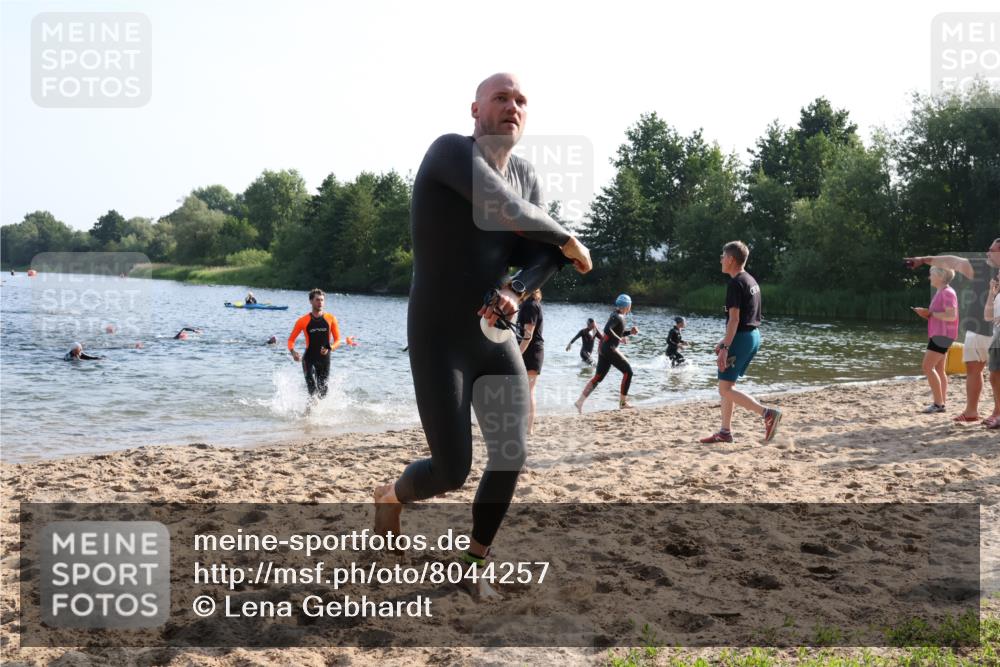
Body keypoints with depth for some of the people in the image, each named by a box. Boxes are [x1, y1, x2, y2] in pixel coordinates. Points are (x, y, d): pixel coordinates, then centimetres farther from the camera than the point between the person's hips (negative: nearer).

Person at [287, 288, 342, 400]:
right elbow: (291, 340, 5)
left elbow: (337, 340, 5)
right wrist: (293, 352, -16)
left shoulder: (331, 319, 4)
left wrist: (329, 348, -16)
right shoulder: (303, 321, -1)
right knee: (313, 391, -18)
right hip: (309, 360, -2)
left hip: (325, 360, 2)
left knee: (323, 392, 5)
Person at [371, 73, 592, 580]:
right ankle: (389, 497, 29)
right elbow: (508, 210, -30)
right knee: (452, 472, -7)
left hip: (495, 337, 7)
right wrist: (570, 241, -13)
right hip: (439, 341, -7)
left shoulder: (525, 174, 6)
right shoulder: (450, 150, -16)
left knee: (511, 457, 2)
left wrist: (514, 293, -22)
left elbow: (539, 257, 0)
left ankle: (474, 563, 24)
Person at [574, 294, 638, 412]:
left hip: (603, 348, 9)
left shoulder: (617, 316, 16)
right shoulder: (618, 317, -13)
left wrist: (630, 332, 13)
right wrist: (619, 339, -23)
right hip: (609, 349, -9)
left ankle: (580, 402, 4)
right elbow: (607, 329, -28)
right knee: (628, 371, 0)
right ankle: (623, 402, 3)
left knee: (598, 377, 9)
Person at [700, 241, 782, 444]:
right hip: (753, 336, 10)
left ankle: (768, 413, -16)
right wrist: (724, 341, 24)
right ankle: (725, 431, 17)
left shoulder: (736, 284, -15)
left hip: (741, 338, -10)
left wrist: (725, 348, -22)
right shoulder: (751, 281, 15)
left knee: (725, 389, -7)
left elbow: (734, 319, -21)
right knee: (728, 385, 15)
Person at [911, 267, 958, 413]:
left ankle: (938, 403, -13)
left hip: (942, 335, -11)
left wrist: (931, 313, -17)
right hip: (938, 335, 11)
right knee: (939, 369, 10)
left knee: (928, 367, -14)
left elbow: (951, 316, -23)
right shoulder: (941, 292, 18)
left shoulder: (947, 293, -14)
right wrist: (926, 314, 6)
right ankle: (941, 404, 12)